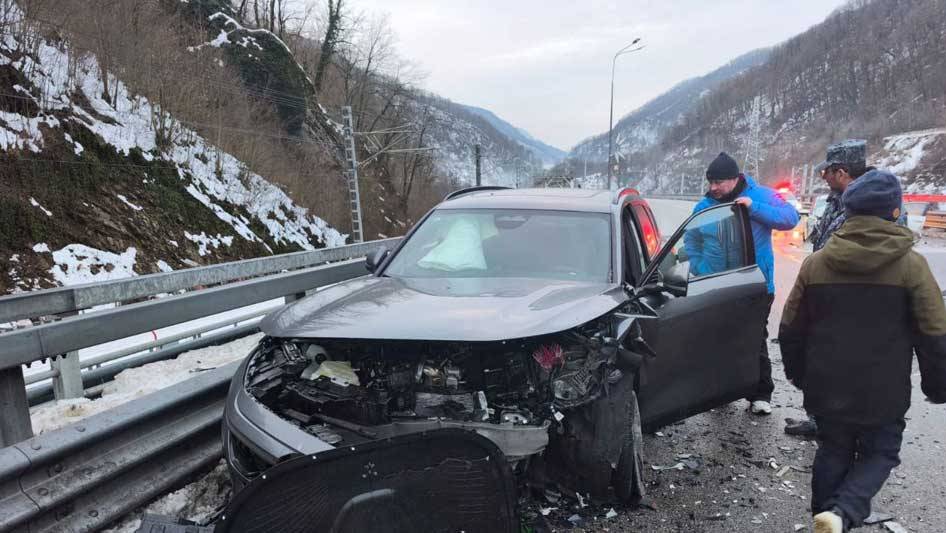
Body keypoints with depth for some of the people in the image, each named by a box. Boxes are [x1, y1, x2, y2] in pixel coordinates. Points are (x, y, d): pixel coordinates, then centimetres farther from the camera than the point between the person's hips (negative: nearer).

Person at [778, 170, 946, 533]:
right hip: (883, 392, -2)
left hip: (827, 387, 3)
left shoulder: (815, 263, -3)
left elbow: (790, 330, 3)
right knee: (879, 453, 15)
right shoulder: (911, 264, -11)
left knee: (833, 452, 20)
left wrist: (797, 374, 17)